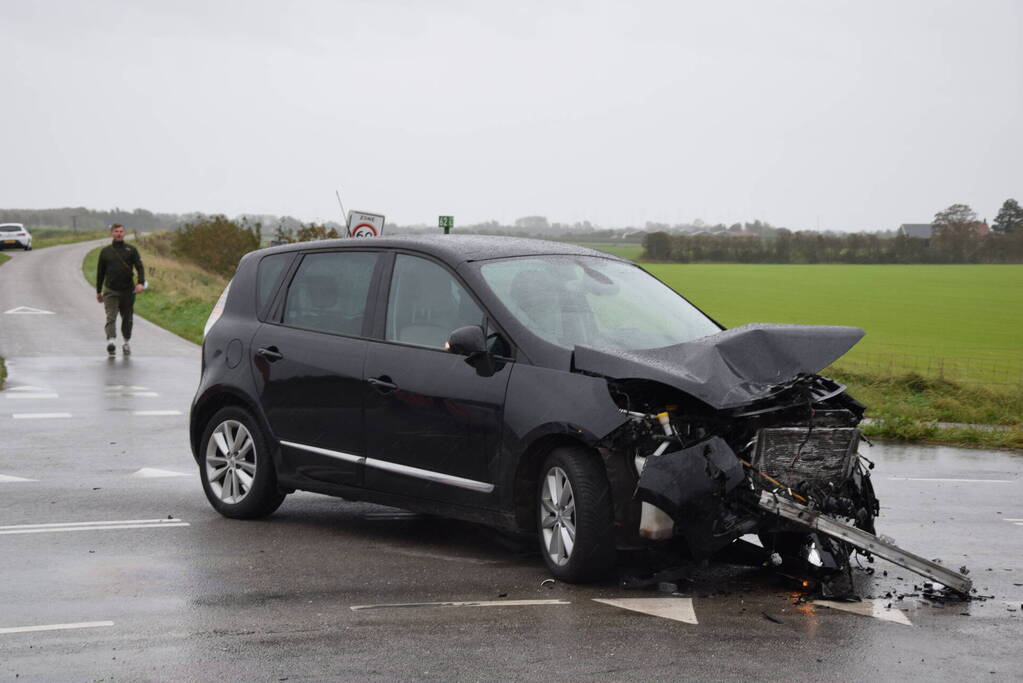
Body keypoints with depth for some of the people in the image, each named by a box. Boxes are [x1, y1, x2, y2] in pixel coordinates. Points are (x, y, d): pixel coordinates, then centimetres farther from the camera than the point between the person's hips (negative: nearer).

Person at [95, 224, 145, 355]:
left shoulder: (131, 250, 6)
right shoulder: (105, 251, 8)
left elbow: (140, 267, -2)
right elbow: (100, 272, 14)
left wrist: (141, 283, -19)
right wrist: (98, 291, 15)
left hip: (128, 290, 1)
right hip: (110, 290, -1)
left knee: (127, 318, 10)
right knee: (111, 317, -16)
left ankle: (127, 342, 26)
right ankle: (111, 341, -30)